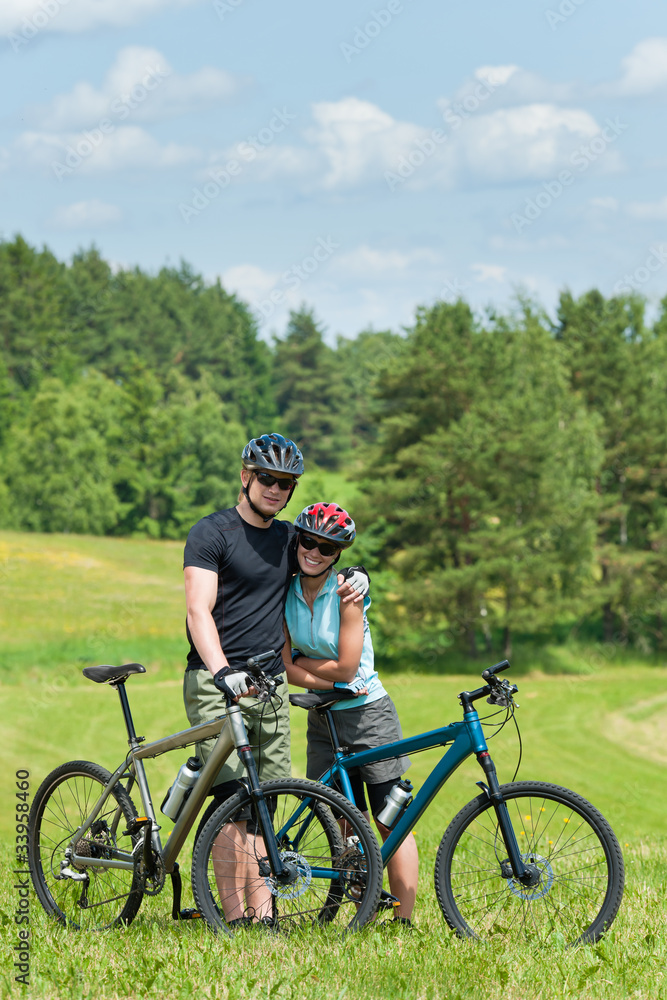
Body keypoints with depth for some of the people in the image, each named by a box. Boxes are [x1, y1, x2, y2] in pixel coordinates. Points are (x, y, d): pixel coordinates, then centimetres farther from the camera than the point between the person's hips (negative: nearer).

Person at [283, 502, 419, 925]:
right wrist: (329, 683, -18)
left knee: (392, 824, -3)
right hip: (322, 719, 5)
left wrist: (301, 662, -5)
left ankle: (405, 922, -1)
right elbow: (289, 668, -4)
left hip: (367, 714, -5)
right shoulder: (287, 593, 0)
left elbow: (346, 667, -16)